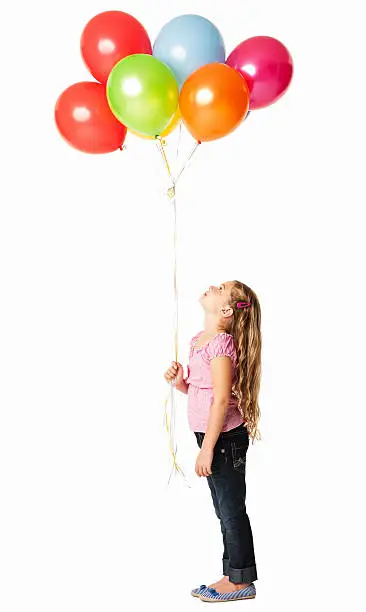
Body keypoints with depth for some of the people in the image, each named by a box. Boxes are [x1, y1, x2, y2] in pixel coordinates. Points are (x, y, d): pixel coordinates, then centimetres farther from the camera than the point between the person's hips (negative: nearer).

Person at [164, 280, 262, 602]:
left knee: (232, 511, 2)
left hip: (225, 437, -9)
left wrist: (207, 449, -20)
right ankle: (233, 576, 28)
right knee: (226, 512, 17)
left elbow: (221, 399, -21)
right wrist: (179, 381, -2)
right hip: (211, 436, 9)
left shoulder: (221, 343, -19)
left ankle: (241, 582, 15)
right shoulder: (198, 339, 9)